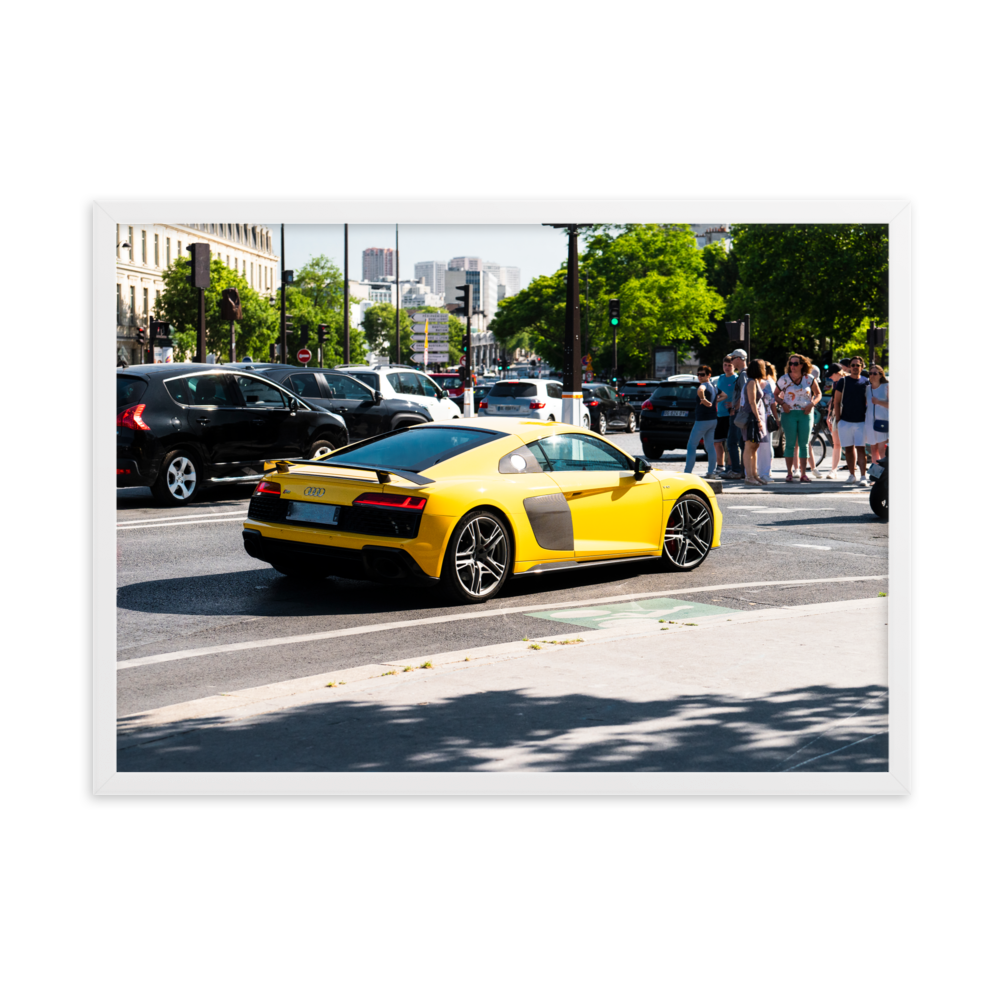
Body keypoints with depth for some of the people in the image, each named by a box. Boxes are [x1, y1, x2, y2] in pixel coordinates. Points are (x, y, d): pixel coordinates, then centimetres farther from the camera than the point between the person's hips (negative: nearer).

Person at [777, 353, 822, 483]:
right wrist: (782, 403, -9)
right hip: (789, 414, -1)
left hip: (805, 414, 1)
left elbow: (818, 394, 11)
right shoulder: (784, 379, 2)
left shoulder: (809, 379, 4)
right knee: (790, 444, -2)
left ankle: (803, 474, 8)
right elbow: (776, 394, 9)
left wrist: (812, 404, -6)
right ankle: (789, 474, 3)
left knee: (804, 444, 3)